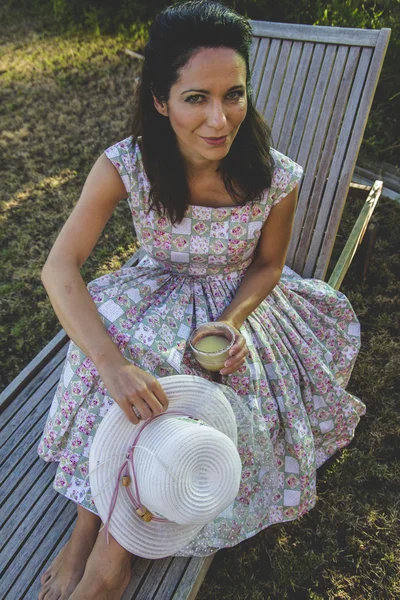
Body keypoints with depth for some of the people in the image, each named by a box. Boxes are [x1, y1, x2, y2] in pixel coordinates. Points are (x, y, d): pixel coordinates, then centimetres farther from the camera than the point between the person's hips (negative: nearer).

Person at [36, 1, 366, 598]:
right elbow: (60, 267, -25)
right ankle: (88, 530, -5)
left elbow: (267, 264, -3)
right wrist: (112, 363, -40)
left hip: (240, 302, 1)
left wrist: (234, 321, -24)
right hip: (157, 298, 0)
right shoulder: (124, 165, -22)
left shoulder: (277, 177, -20)